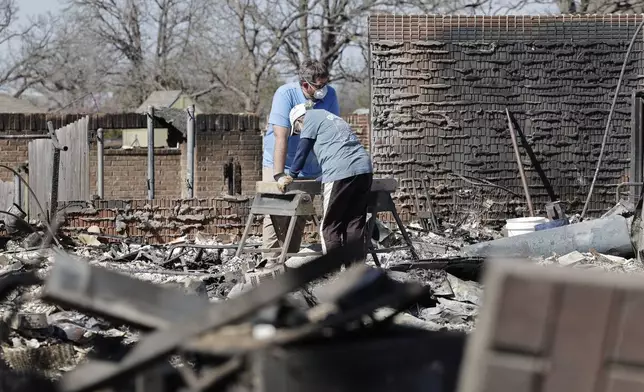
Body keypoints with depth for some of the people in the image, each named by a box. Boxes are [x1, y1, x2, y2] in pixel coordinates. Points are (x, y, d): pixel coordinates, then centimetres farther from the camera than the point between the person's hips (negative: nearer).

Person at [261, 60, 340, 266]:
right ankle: (271, 262, -10)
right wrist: (279, 175, -32)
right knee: (276, 213, -11)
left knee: (300, 217, 7)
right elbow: (281, 137, -27)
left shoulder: (330, 95, -9)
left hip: (309, 167, 4)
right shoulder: (285, 94, -22)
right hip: (279, 165, -4)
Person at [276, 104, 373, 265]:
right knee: (356, 224, 8)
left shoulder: (311, 116, 10)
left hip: (340, 173, -8)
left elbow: (302, 150, 9)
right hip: (364, 169, 8)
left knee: (330, 226, -1)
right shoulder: (335, 119, 33)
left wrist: (291, 176, 19)